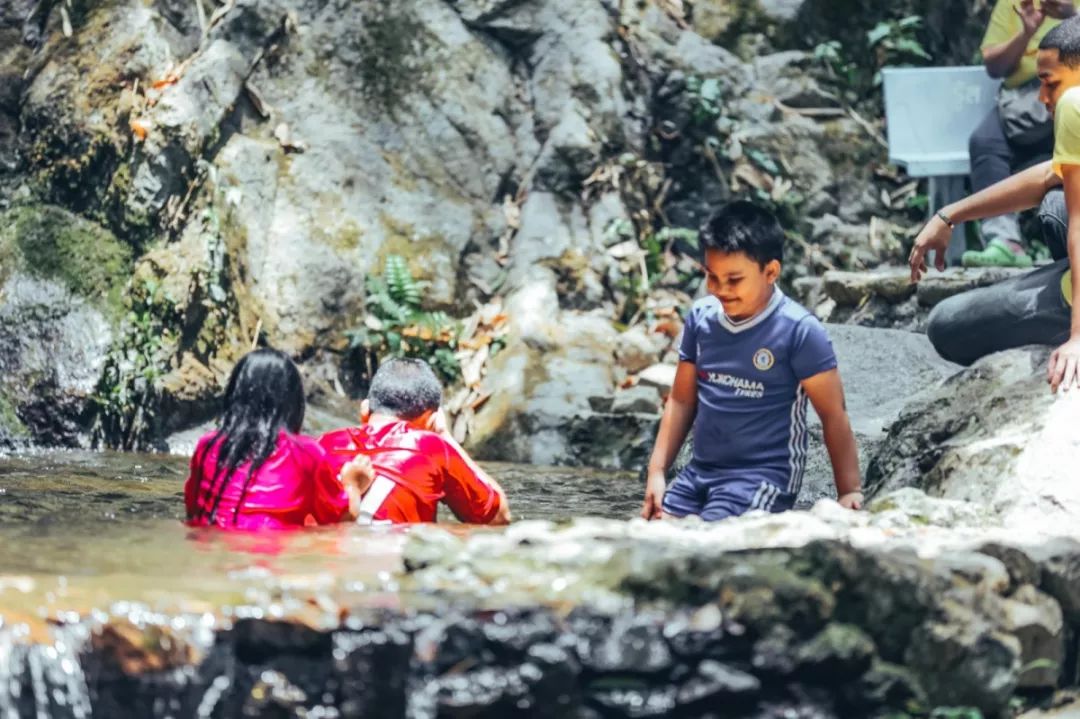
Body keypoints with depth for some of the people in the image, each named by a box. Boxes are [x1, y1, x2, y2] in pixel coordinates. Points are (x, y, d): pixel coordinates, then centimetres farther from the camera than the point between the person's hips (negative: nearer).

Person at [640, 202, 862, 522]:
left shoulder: (798, 331, -11)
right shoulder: (701, 318, 4)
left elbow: (833, 415, -8)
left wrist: (849, 492, -12)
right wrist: (657, 471, 8)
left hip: (764, 477, -6)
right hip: (699, 470, 6)